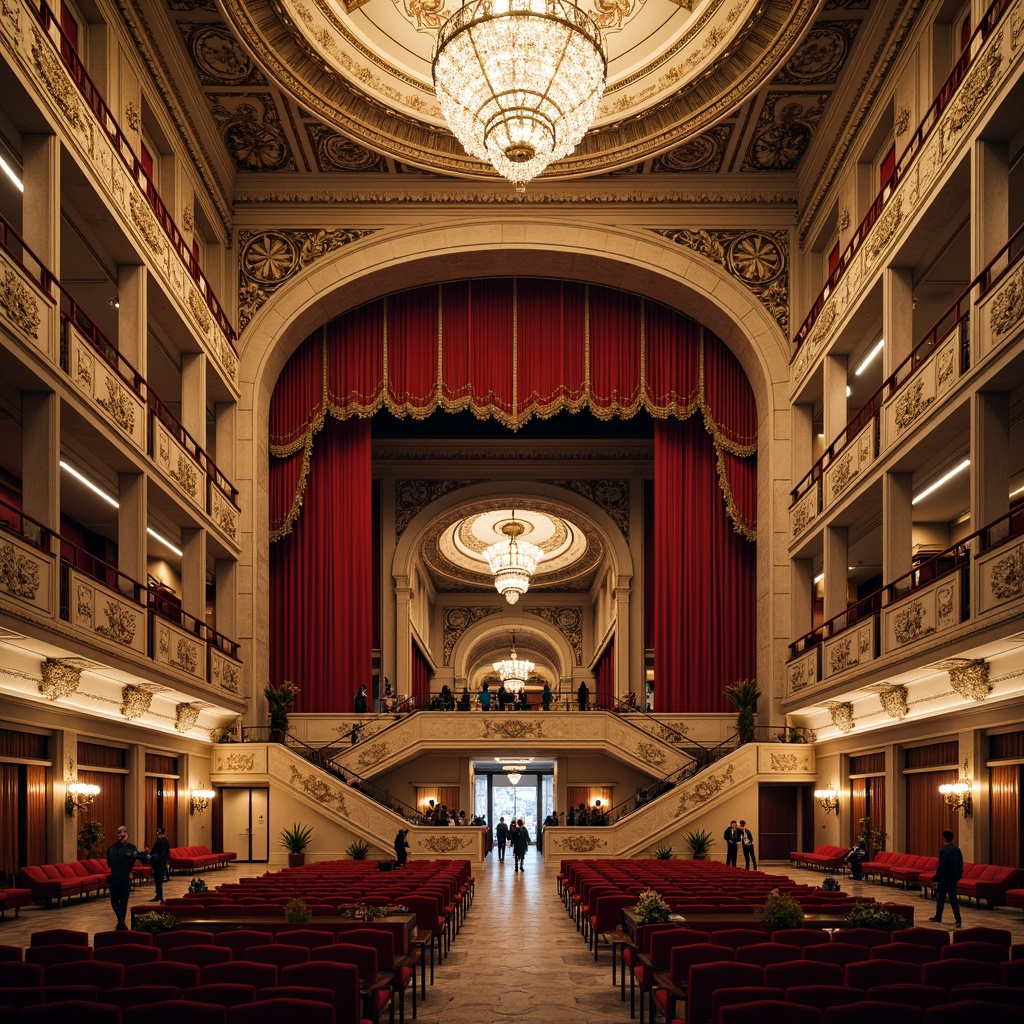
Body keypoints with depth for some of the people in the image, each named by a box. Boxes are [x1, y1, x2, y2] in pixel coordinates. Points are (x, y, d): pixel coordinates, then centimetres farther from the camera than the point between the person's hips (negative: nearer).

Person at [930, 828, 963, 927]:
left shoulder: (944, 851, -20)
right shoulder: (957, 849, 4)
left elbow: (941, 867, -20)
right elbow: (961, 864, 10)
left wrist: (937, 879, -13)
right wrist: (959, 875, 19)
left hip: (945, 878, -7)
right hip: (954, 878, 7)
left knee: (940, 898, 9)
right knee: (953, 898, 8)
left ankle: (938, 918, 21)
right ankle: (958, 920, -1)